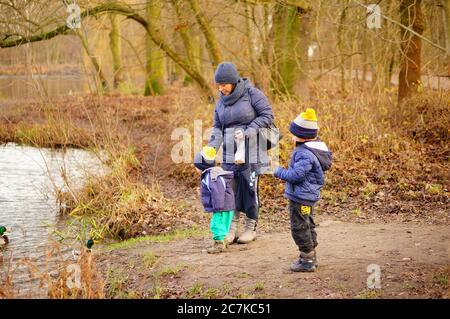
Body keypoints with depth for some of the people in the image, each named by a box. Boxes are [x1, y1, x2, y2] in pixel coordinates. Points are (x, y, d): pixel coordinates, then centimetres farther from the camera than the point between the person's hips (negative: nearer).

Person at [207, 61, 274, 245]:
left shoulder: (252, 94, -7)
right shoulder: (221, 102, 11)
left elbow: (267, 115, -7)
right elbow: (218, 128, 11)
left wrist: (248, 133, -17)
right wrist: (211, 149, -6)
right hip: (229, 154, 5)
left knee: (250, 189, 0)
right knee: (230, 190, 3)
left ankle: (251, 228, 14)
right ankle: (231, 229, 12)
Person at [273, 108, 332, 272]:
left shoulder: (304, 154, -25)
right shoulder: (318, 146, 7)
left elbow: (296, 174, -29)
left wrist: (280, 172, -12)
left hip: (300, 197, -11)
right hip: (309, 195, 11)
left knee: (299, 228, -1)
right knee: (308, 226, 20)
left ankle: (307, 260, 4)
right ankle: (311, 257, 29)